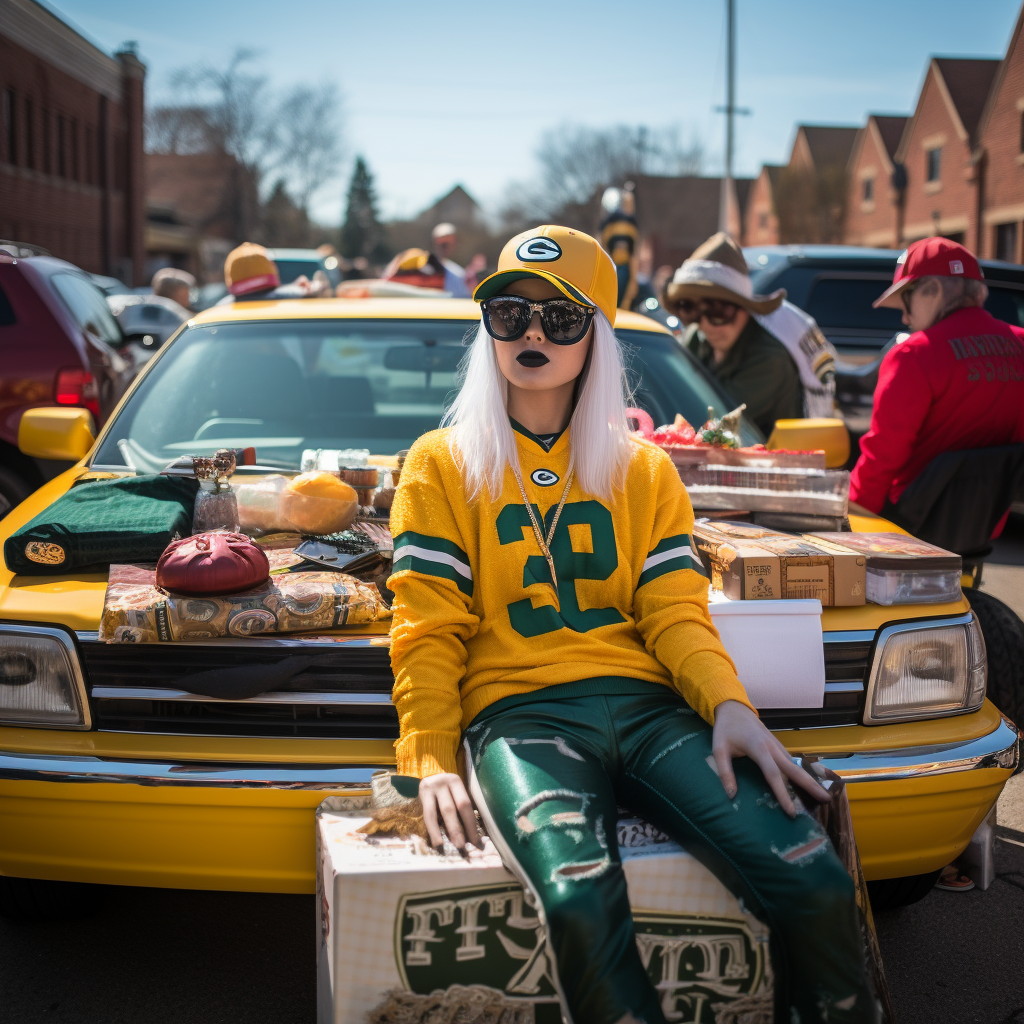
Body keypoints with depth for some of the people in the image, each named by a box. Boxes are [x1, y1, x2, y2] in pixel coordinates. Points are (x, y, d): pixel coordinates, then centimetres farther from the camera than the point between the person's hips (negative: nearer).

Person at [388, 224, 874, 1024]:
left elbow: (675, 611, 9)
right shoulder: (443, 464, 11)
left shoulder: (644, 470, 19)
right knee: (580, 900, -35)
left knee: (816, 883, -21)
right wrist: (431, 760, -11)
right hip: (518, 713, -2)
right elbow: (427, 631, 4)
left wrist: (730, 704, -11)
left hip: (646, 702, 3)